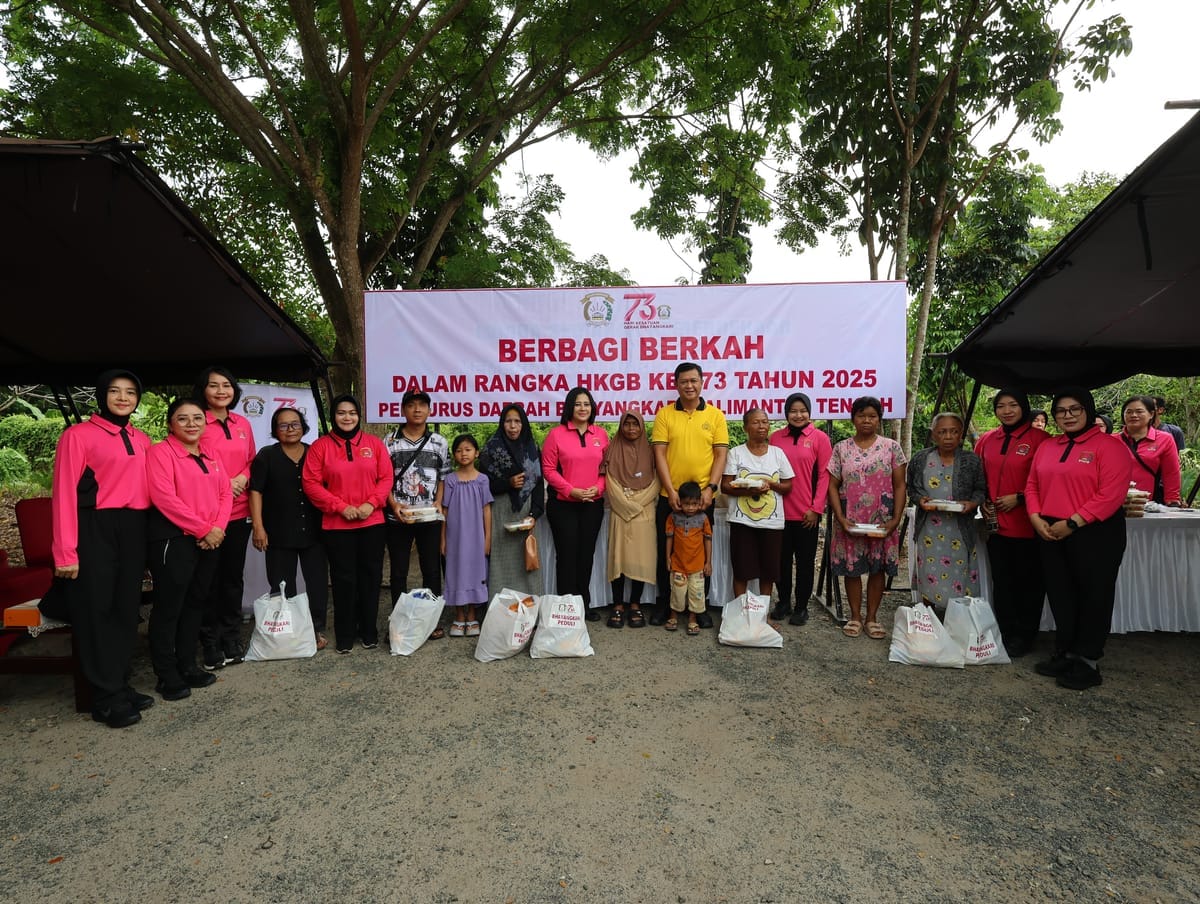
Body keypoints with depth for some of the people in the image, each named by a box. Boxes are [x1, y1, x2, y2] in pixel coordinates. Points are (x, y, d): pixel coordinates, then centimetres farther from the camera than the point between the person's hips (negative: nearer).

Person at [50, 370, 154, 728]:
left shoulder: (142, 441, 12)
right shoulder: (79, 435, -5)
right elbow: (64, 493, -10)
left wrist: (150, 535, 7)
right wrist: (66, 551, -15)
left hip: (133, 530, 6)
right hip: (95, 530, -5)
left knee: (125, 608, 11)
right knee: (95, 611, 1)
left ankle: (119, 684, 23)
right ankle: (106, 698, 9)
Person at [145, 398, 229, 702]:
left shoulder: (210, 456, 15)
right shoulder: (161, 451, -6)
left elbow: (225, 493, 11)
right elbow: (164, 497, -16)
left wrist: (217, 528, -6)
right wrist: (202, 529, -16)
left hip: (210, 540, 7)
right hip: (174, 539, -7)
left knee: (196, 603, 13)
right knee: (169, 606, 1)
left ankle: (187, 665, 25)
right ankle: (167, 675, 12)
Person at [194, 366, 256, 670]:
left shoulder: (242, 424, 10)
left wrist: (243, 478, -3)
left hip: (239, 511, 5)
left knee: (234, 576, 12)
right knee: (210, 579, 2)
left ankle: (232, 640, 25)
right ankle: (211, 644, 15)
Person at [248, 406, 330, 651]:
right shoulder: (266, 456, 2)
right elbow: (255, 491, -3)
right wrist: (258, 526, -12)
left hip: (313, 531, 2)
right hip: (279, 534, -2)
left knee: (318, 582, 5)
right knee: (282, 587, 7)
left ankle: (317, 630, 16)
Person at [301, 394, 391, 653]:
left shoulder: (374, 443, 5)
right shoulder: (320, 446, 0)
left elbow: (386, 477, 4)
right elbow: (310, 483, -5)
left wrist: (371, 503, -11)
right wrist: (341, 507, -13)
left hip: (372, 522, 2)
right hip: (336, 524, -2)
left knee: (371, 576, 8)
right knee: (344, 579, 5)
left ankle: (369, 631, 22)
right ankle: (345, 635, 18)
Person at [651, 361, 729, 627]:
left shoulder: (715, 415, 2)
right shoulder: (664, 414, 0)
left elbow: (721, 455, -1)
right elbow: (659, 455, -4)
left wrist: (710, 488, -12)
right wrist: (671, 491, -12)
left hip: (703, 497, 0)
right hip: (670, 497, 0)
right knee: (667, 552, 9)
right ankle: (664, 603, 23)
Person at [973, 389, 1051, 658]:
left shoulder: (1039, 439, -8)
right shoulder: (986, 440, 7)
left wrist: (1019, 498, -15)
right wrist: (983, 502, 2)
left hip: (1027, 524, -4)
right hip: (996, 522, 5)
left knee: (1028, 581, 8)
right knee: (1001, 581, 13)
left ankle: (1024, 636, 22)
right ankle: (1006, 634, 25)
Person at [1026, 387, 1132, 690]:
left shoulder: (1109, 445, -7)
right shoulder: (1046, 448, 13)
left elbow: (1112, 494, -16)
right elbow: (1032, 486, 13)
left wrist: (1072, 522, -18)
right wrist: (1036, 518, -4)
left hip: (1095, 534, -6)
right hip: (1051, 535, 6)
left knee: (1093, 597, 5)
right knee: (1060, 596, 13)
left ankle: (1087, 661, 16)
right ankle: (1065, 653, 26)